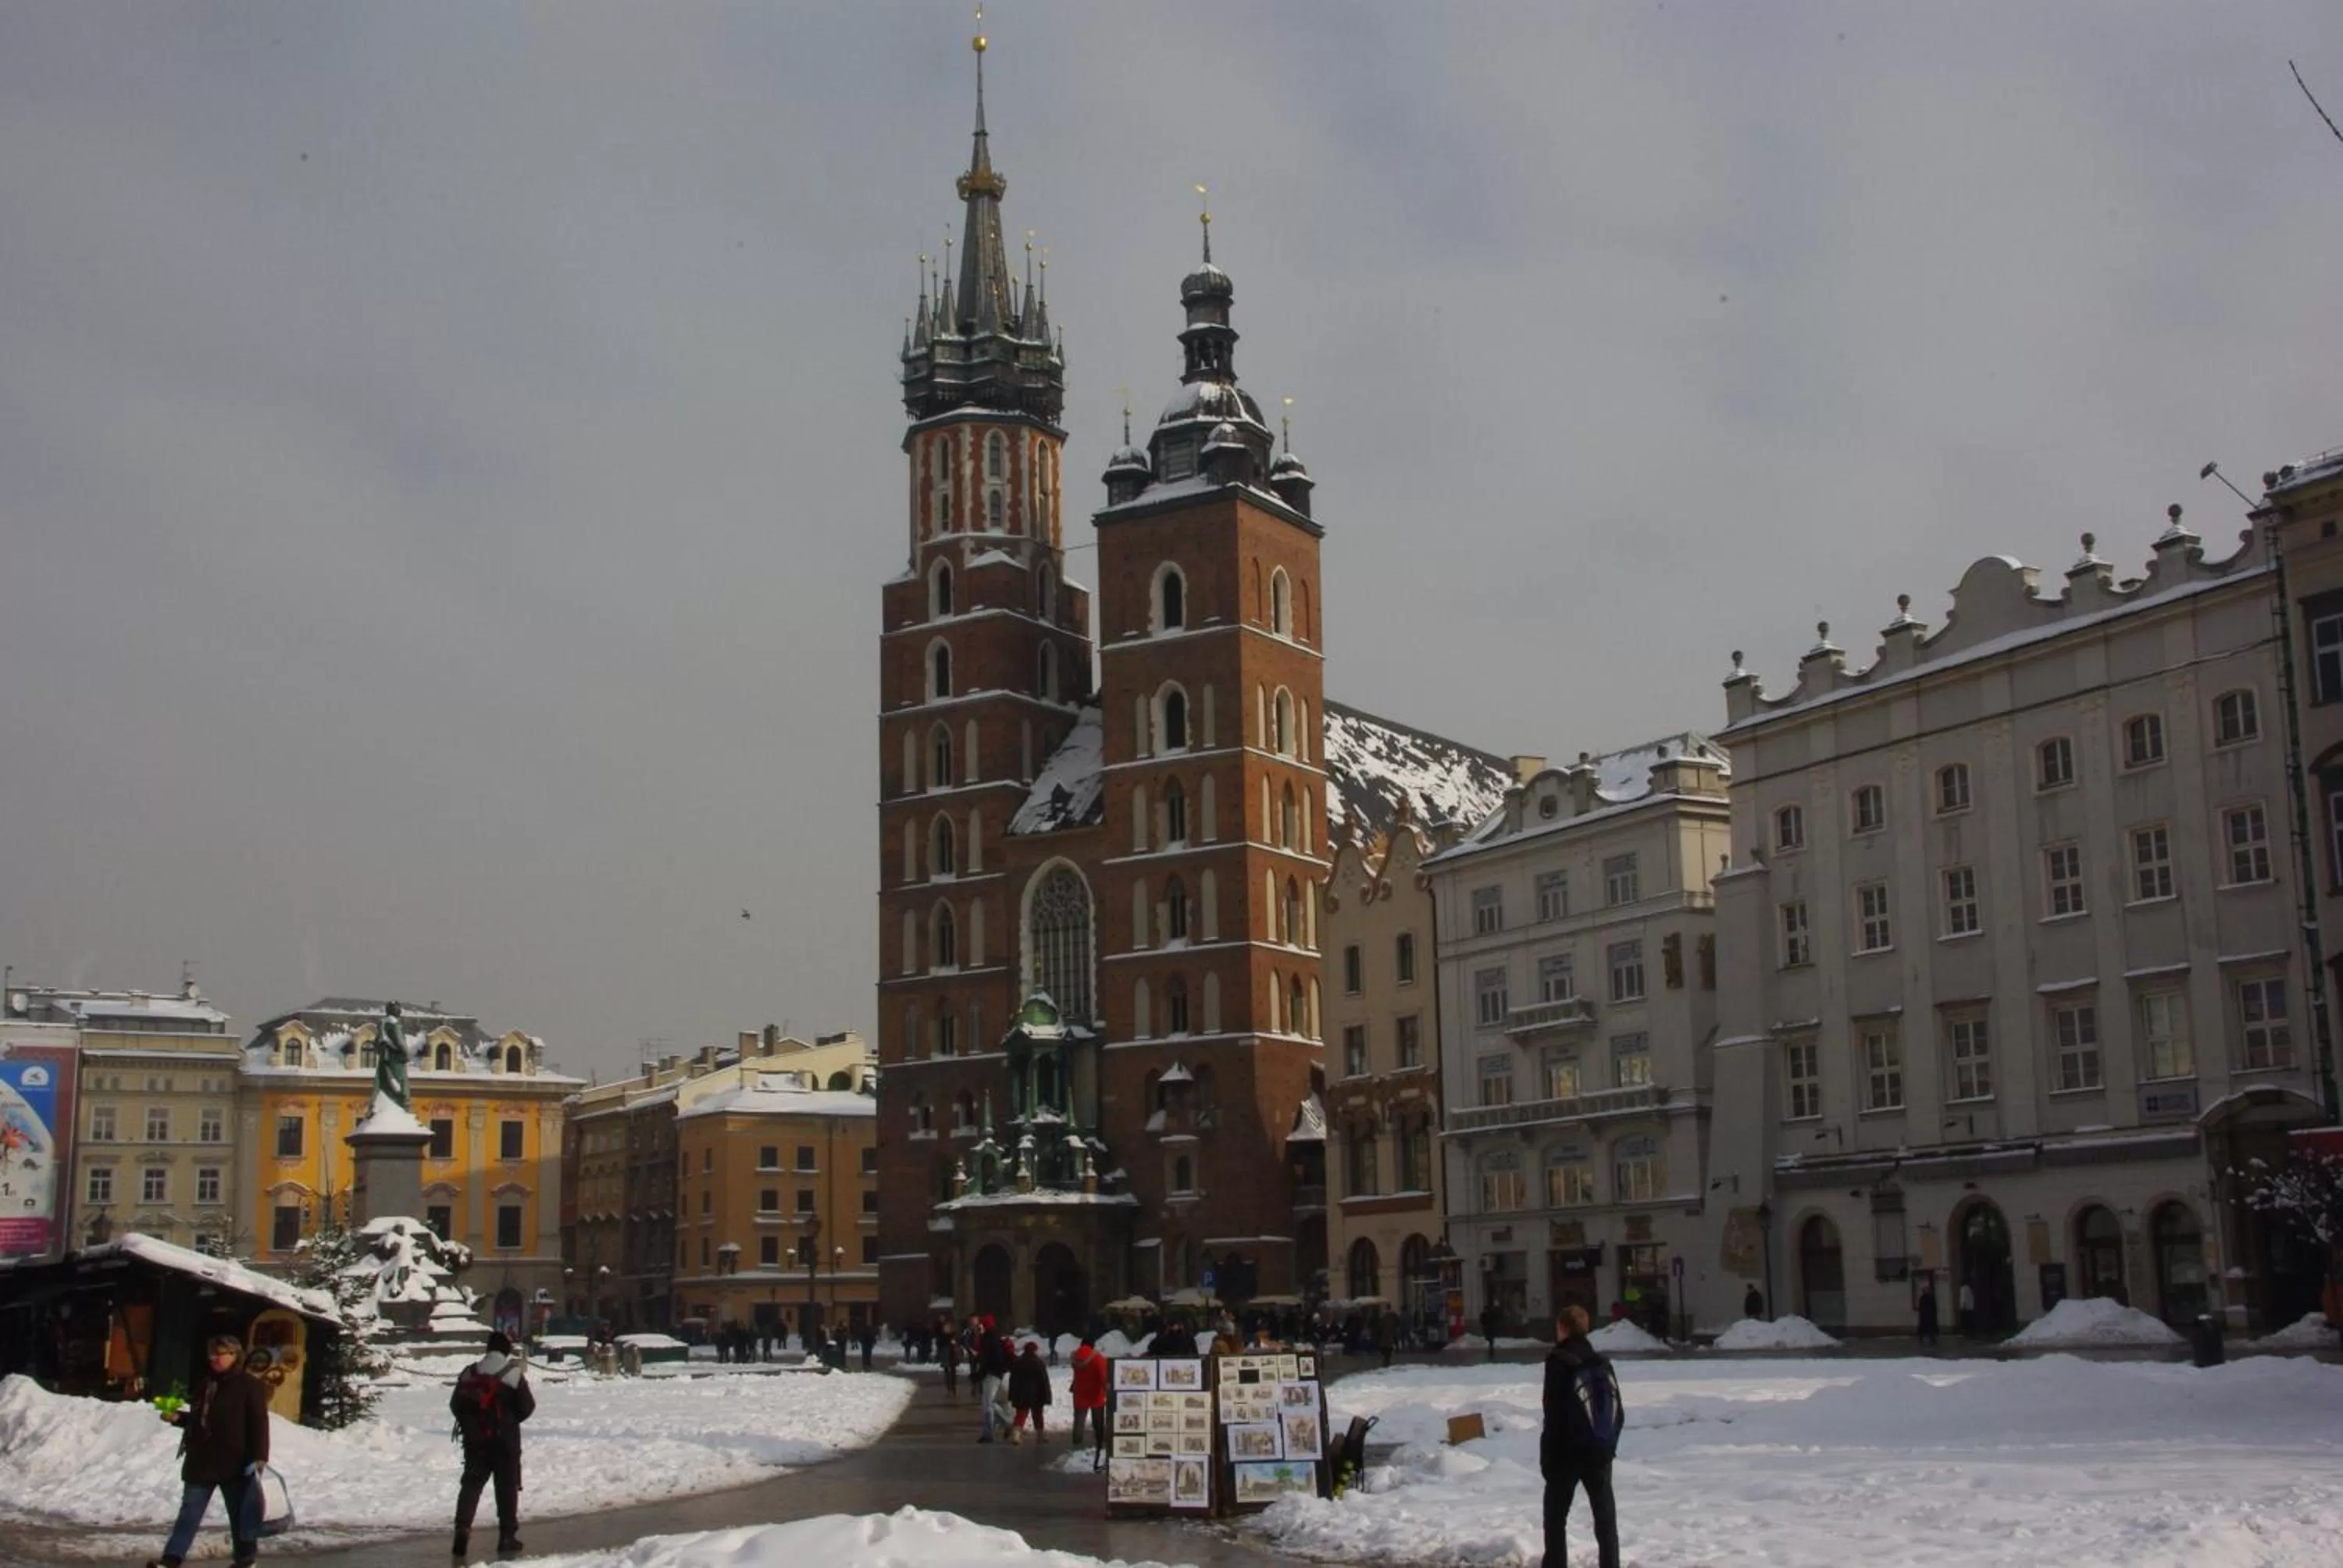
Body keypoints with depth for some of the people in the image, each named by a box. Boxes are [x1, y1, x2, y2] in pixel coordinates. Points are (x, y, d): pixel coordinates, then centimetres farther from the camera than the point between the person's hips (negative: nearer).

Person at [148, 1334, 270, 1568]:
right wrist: (178, 1417, 7)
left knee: (241, 1513, 3)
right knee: (190, 1511, 6)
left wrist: (259, 1457, -21)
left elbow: (259, 1424, -12)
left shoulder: (249, 1385, -7)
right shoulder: (207, 1385, 15)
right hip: (201, 1460, 7)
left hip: (235, 1463, -6)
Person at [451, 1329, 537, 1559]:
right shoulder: (514, 1374, -9)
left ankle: (463, 1528, -10)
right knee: (507, 1486, 7)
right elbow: (527, 1407, -6)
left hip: (474, 1437, 3)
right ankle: (507, 1536, 9)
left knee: (471, 1483, 8)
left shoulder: (469, 1373, 1)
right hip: (505, 1438, -3)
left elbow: (456, 1404, 6)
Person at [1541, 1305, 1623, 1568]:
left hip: (1567, 1453, -5)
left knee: (1555, 1517, 7)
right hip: (1600, 1452, 5)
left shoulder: (1559, 1362, -11)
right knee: (1605, 1517, 7)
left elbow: (1554, 1416, -13)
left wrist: (1547, 1458, -8)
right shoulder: (1602, 1363, 8)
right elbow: (1618, 1412, 10)